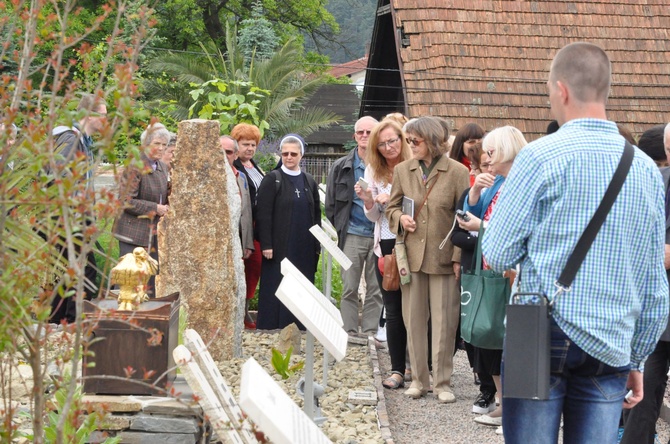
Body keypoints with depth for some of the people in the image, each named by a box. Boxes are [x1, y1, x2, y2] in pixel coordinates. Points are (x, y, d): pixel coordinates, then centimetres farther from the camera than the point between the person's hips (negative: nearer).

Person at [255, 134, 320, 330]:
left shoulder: (309, 181, 12)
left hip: (304, 249, 4)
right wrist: (266, 245, -13)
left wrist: (317, 245, 10)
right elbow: (263, 214, -7)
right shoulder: (272, 179, -1)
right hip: (279, 248, -4)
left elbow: (316, 215, 15)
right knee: (276, 293, -2)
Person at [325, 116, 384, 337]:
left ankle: (370, 333, 11)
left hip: (379, 235, -1)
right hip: (352, 235, 1)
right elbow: (330, 203, 8)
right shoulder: (342, 167, 6)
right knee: (349, 289, 4)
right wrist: (340, 228, 5)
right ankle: (349, 333, 9)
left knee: (376, 289, 4)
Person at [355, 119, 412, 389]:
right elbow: (374, 216, 13)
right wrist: (368, 201, -7)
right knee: (393, 311, 8)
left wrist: (393, 200, -17)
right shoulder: (373, 172, 9)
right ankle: (397, 370, 14)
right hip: (385, 246, 4)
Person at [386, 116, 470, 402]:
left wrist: (459, 257, -9)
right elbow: (392, 207, 17)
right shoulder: (402, 170, 7)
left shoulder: (457, 172, -5)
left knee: (444, 322, 2)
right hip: (412, 255, 4)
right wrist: (400, 218, -7)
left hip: (444, 257, -3)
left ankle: (442, 382, 12)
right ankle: (419, 379, 19)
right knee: (414, 320, 9)